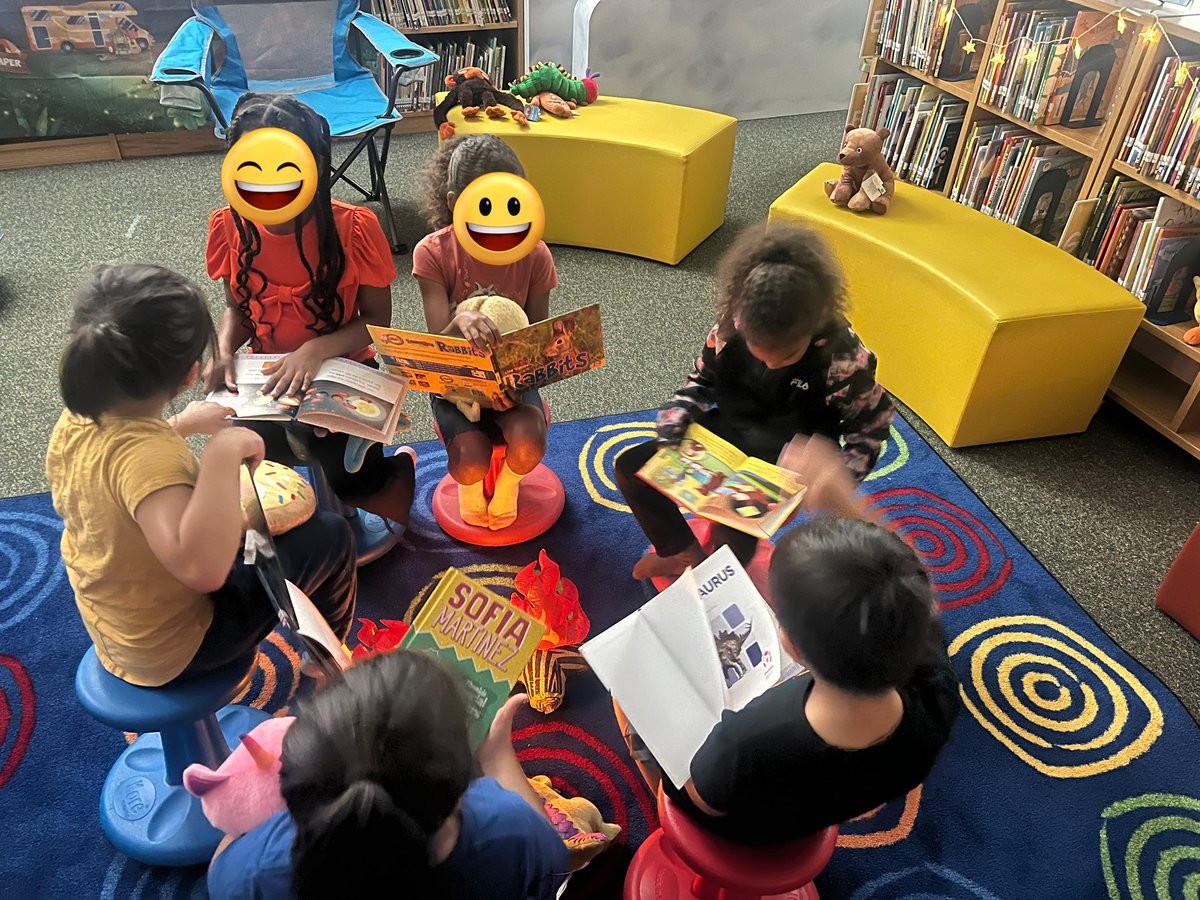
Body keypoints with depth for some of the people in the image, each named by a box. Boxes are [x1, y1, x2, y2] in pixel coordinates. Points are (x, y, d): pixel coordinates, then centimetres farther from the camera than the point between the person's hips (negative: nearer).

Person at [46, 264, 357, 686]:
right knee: (329, 537, 0)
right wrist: (224, 452, -48)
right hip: (173, 648, -8)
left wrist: (181, 425, 12)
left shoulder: (76, 421, -12)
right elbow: (202, 567, -52)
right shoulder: (144, 454, -38)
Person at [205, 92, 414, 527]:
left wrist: (316, 349, -27)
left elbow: (377, 321, -10)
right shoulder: (230, 226, -5)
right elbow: (237, 308, 8)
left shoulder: (354, 227, -16)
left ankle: (389, 473, 17)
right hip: (267, 376, 4)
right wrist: (224, 350, -14)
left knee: (343, 475, -22)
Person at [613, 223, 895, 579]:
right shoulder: (731, 326, -17)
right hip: (726, 434, 4)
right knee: (632, 467, -6)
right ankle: (683, 550, 14)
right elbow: (702, 381, 1)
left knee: (734, 528, -28)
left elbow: (872, 426, -10)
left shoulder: (844, 357, -26)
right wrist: (674, 422, -17)